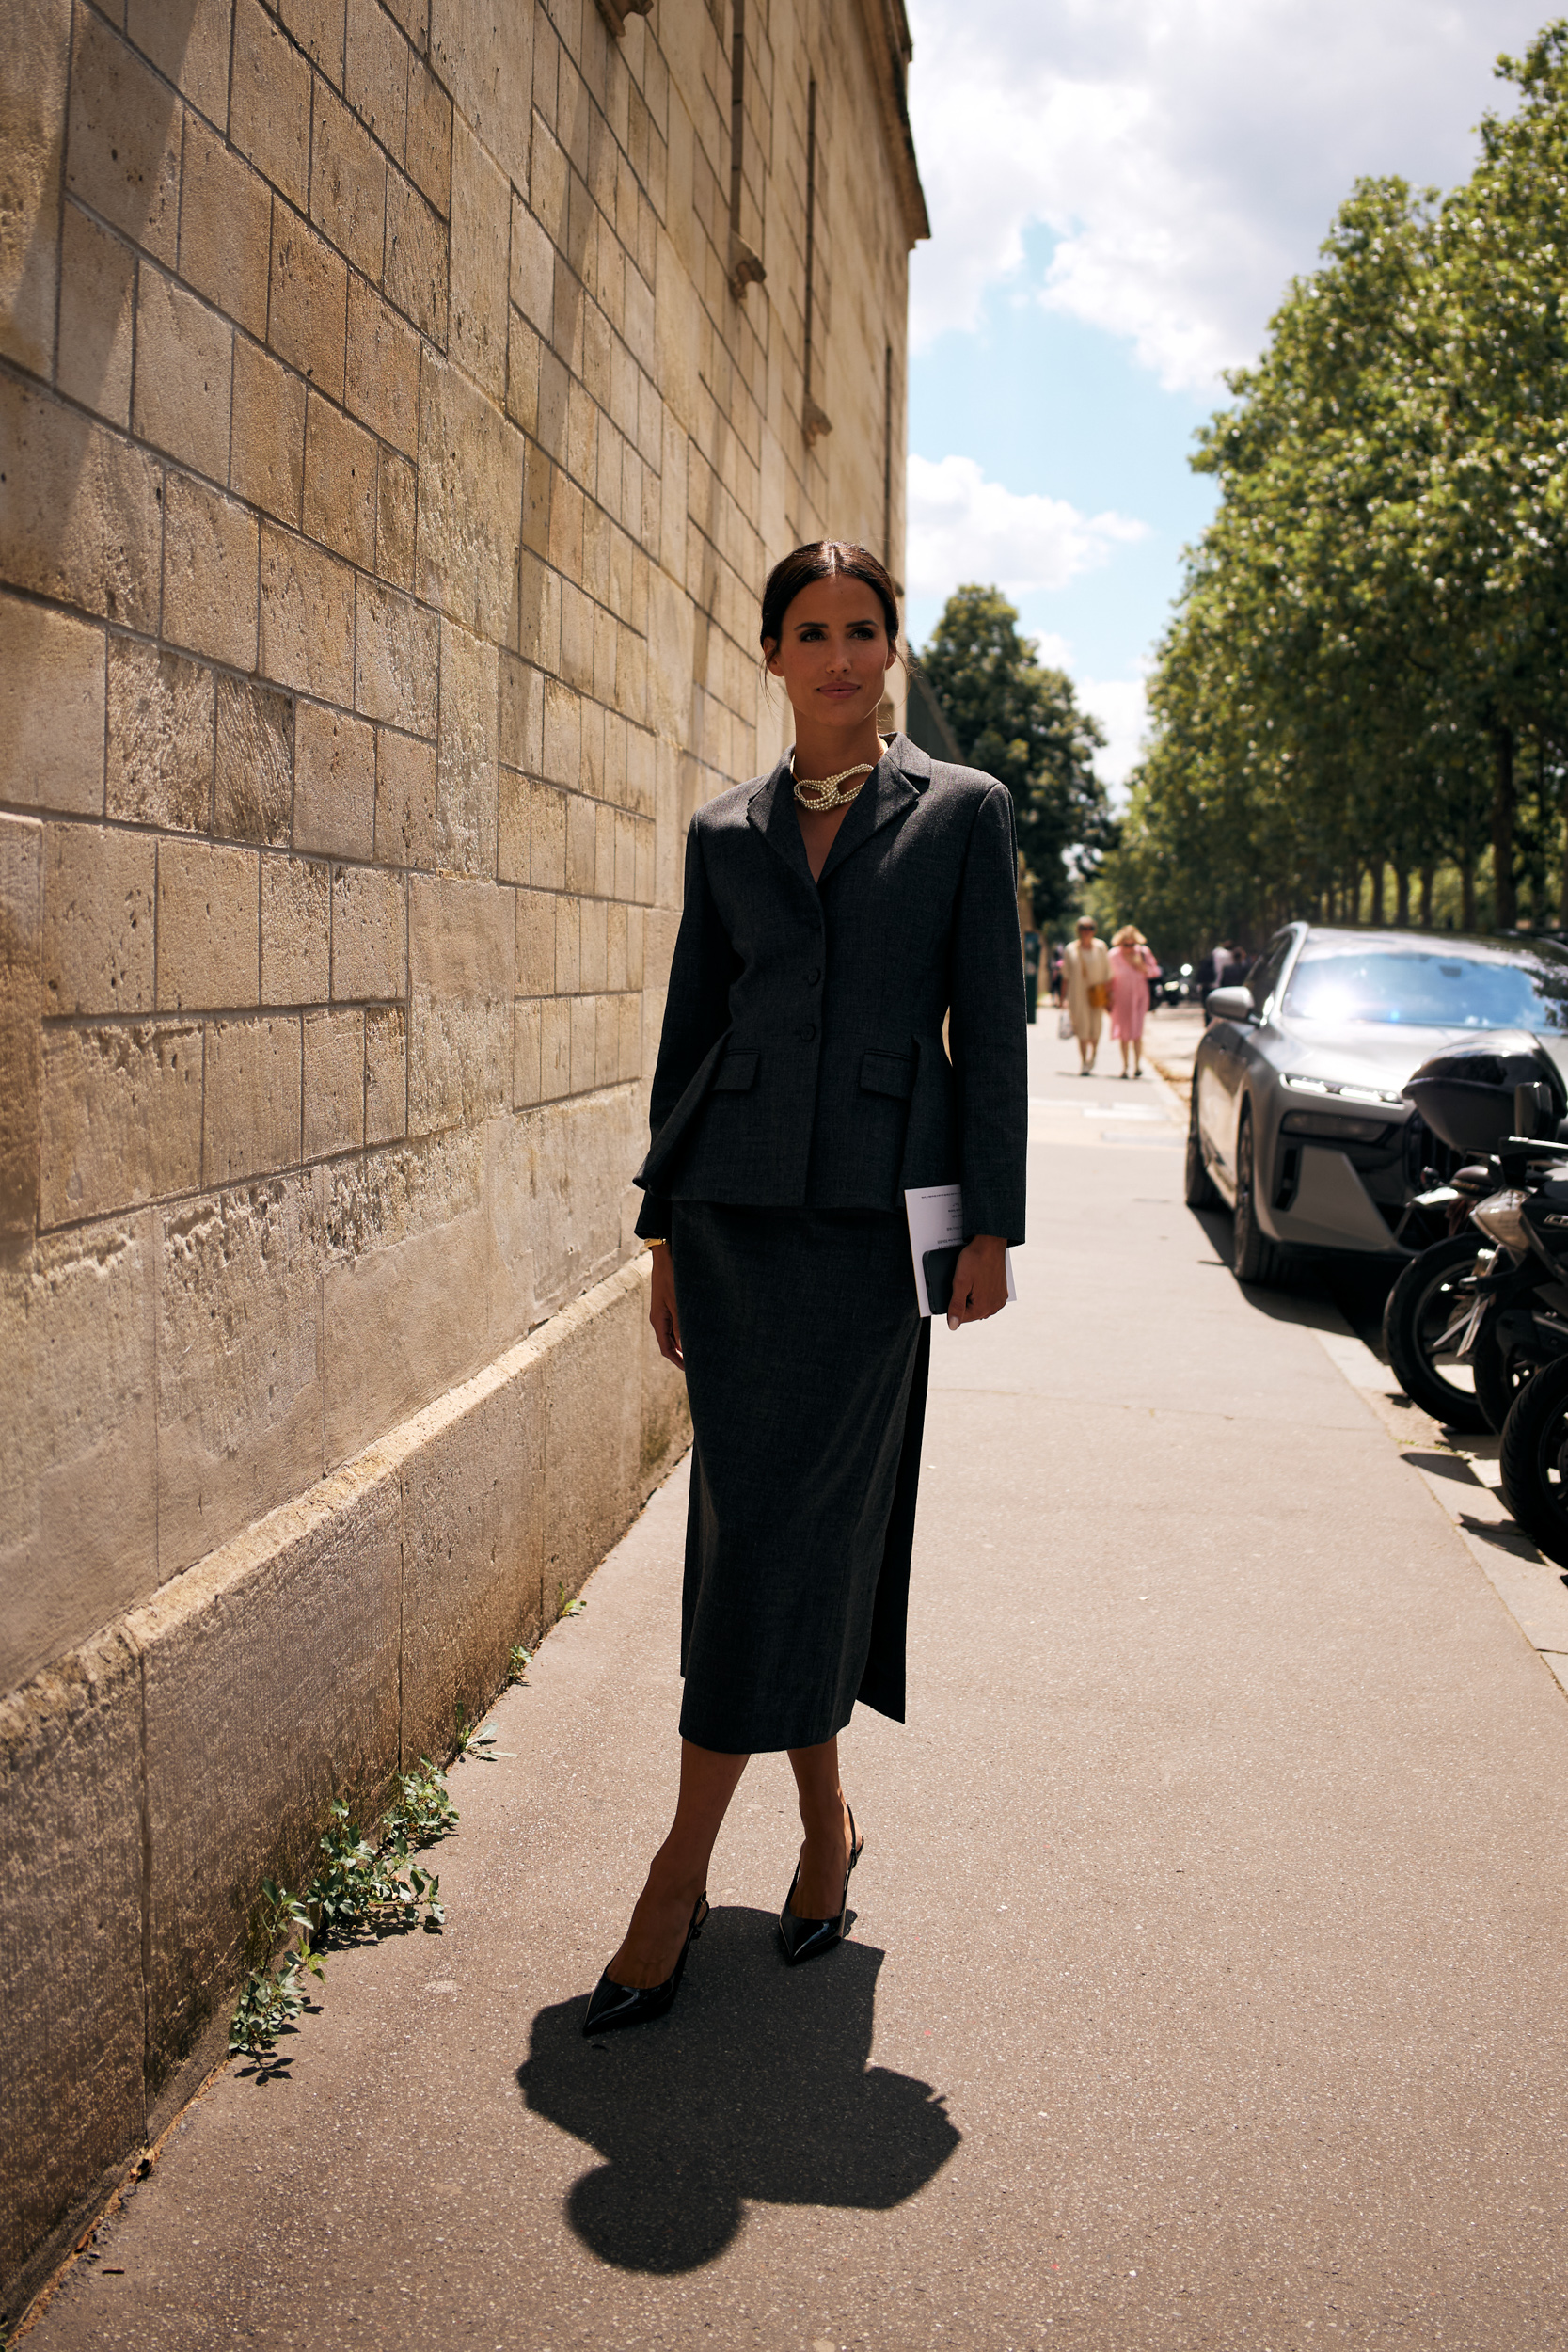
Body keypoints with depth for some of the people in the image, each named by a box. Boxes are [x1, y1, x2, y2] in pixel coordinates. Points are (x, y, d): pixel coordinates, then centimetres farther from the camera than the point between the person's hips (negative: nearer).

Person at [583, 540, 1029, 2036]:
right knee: (758, 1520, 5)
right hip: (738, 1204, 3)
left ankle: (684, 1865, 5)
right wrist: (663, 1229, 10)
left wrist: (991, 1226, -5)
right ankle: (824, 1823, 23)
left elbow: (992, 1026, 2)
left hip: (873, 1209, -3)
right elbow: (688, 1028, 13)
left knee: (794, 1520, -5)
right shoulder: (726, 831, 12)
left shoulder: (962, 812, 5)